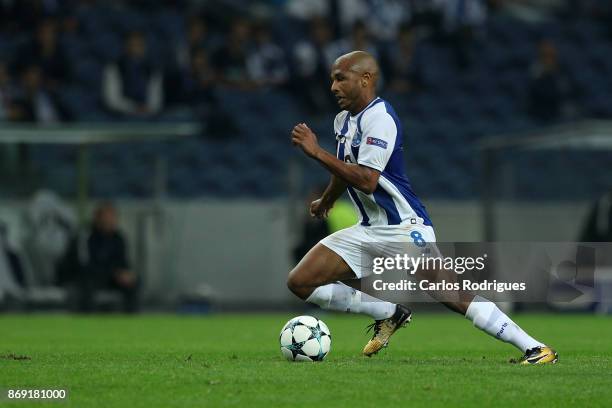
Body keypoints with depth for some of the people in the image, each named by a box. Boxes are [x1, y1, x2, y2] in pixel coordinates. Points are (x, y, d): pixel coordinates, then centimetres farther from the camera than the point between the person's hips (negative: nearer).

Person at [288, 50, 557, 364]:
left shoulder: (379, 118, -18)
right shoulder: (344, 119, 11)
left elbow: (366, 180, -28)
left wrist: (316, 152, -25)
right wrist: (326, 201, 48)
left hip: (404, 228, -9)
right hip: (368, 230, 9)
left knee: (453, 297, -18)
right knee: (300, 282, -1)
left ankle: (534, 349, -12)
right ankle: (389, 314, 10)